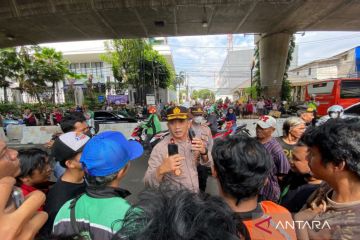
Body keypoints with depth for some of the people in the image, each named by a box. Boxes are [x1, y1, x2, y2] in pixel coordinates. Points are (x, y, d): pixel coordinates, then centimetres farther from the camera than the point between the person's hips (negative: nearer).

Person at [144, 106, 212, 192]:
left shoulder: (194, 141, -4)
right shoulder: (159, 148, -18)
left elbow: (208, 164, 2)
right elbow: (148, 183, -20)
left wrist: (204, 152, -18)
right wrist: (161, 170, -40)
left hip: (196, 194, 4)